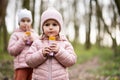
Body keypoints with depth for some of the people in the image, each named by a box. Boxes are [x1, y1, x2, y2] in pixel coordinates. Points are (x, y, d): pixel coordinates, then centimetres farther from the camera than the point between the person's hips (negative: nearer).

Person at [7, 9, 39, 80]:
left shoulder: (35, 34, 14)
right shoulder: (15, 34, 4)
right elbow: (11, 51, -4)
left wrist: (33, 41, -6)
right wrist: (22, 41, -12)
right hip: (21, 66, -3)